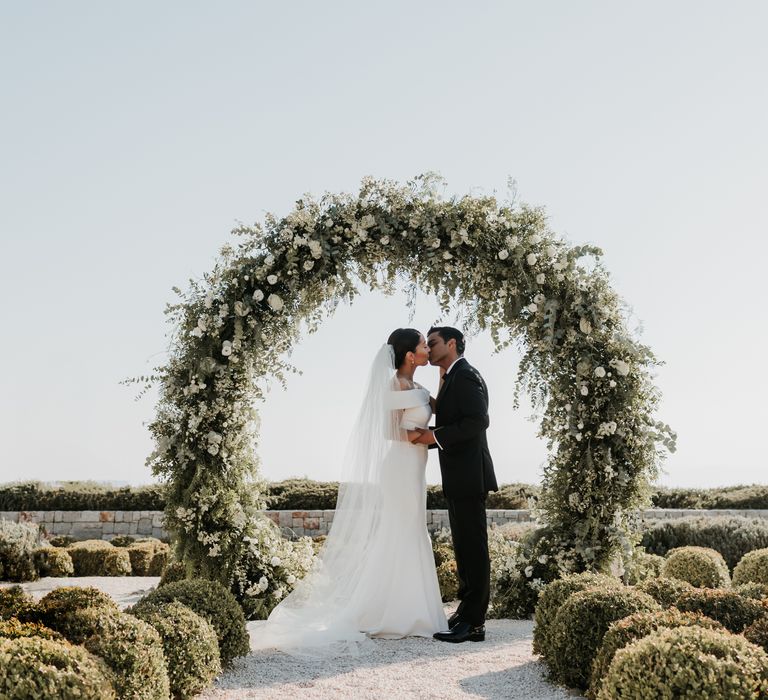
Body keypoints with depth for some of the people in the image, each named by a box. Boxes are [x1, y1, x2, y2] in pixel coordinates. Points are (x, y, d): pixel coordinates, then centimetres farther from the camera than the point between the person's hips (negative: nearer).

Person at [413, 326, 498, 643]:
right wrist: (427, 438, 12)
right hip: (459, 477, 10)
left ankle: (473, 623, -3)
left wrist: (436, 436, -18)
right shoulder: (453, 378, 20)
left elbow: (477, 422, -22)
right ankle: (467, 614, 21)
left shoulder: (465, 375, -11)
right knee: (465, 548, 13)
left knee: (472, 548, -7)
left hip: (468, 476, -10)